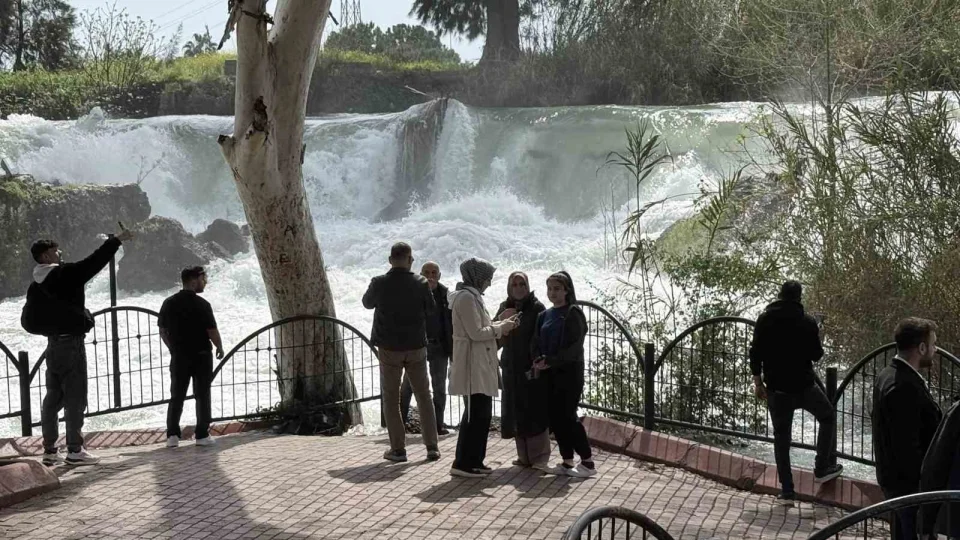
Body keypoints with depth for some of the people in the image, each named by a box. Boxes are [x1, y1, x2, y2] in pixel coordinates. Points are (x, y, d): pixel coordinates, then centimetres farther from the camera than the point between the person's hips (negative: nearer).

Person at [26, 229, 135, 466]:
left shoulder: (35, 286, 9)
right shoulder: (65, 274, -14)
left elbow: (28, 320, 10)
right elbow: (94, 262, -14)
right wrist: (116, 240, -7)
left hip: (53, 343, 8)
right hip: (71, 343, -8)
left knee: (53, 397, 12)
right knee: (75, 397, -3)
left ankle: (50, 451, 16)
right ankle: (75, 451, -2)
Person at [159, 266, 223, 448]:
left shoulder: (169, 303, 2)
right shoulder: (202, 305, -14)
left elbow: (162, 331, 7)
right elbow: (212, 331, -14)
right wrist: (219, 348, 3)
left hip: (179, 356, 4)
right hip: (201, 356, -4)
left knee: (177, 396, 10)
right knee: (202, 396, 6)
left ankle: (172, 435, 3)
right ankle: (202, 435, 7)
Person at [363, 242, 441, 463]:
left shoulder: (379, 283, -11)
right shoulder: (420, 283, -9)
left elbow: (367, 303, 9)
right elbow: (431, 310, 4)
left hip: (389, 348, -1)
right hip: (416, 346, 1)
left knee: (391, 399, 9)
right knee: (424, 396, 11)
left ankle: (398, 449, 7)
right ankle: (432, 447, 10)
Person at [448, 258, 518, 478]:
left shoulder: (472, 295, 17)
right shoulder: (467, 297, -15)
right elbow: (476, 333, -19)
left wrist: (501, 325, 10)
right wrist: (500, 328, -8)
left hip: (481, 366, 10)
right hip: (473, 366, -10)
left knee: (482, 413, 13)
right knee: (475, 414, -7)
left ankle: (474, 461, 19)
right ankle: (463, 464, -3)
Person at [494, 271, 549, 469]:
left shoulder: (536, 307, -5)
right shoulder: (505, 307, 10)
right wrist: (501, 321, -10)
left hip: (531, 367, -5)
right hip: (511, 367, 5)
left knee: (534, 412, -3)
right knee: (517, 413, 7)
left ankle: (539, 457, 4)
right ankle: (524, 456, 17)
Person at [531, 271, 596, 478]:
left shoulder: (574, 313, -7)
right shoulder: (544, 315, 13)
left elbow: (574, 346, -15)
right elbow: (536, 343, 10)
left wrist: (550, 361, -21)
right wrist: (539, 360, -10)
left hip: (569, 372, -6)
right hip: (550, 374, 6)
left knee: (567, 417, -8)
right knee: (555, 417, 4)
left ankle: (588, 462, 1)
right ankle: (567, 462, 12)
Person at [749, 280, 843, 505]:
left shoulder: (764, 320, -2)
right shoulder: (807, 322, -8)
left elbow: (755, 353, -2)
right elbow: (816, 355, -3)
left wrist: (758, 381, 8)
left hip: (776, 388, 2)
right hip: (804, 385, -2)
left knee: (781, 437, 9)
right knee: (828, 418, 23)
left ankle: (787, 490, 8)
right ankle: (822, 468, 21)